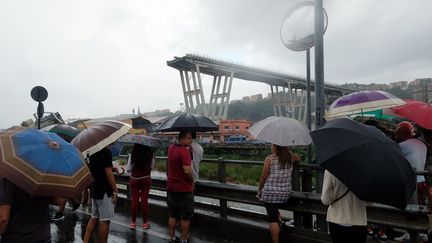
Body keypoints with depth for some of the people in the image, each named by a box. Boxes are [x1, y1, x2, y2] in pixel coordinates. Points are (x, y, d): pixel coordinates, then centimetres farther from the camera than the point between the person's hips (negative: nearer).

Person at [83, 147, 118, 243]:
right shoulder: (106, 152, -18)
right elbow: (108, 172, -20)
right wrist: (115, 191, -16)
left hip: (94, 190, 9)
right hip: (104, 192, -8)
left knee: (94, 218, 17)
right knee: (105, 220, 2)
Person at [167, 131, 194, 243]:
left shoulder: (171, 148, 5)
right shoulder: (185, 151, -21)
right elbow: (187, 171, -28)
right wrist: (192, 181, -10)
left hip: (171, 187, 7)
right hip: (184, 188, -7)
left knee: (172, 215, 17)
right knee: (185, 217, 9)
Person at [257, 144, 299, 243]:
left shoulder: (269, 159, -12)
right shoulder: (290, 157, 1)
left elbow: (264, 177, -8)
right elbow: (298, 158, 26)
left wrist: (259, 190, 5)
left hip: (270, 193, -5)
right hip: (285, 193, 5)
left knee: (272, 218, 4)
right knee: (275, 210, 32)